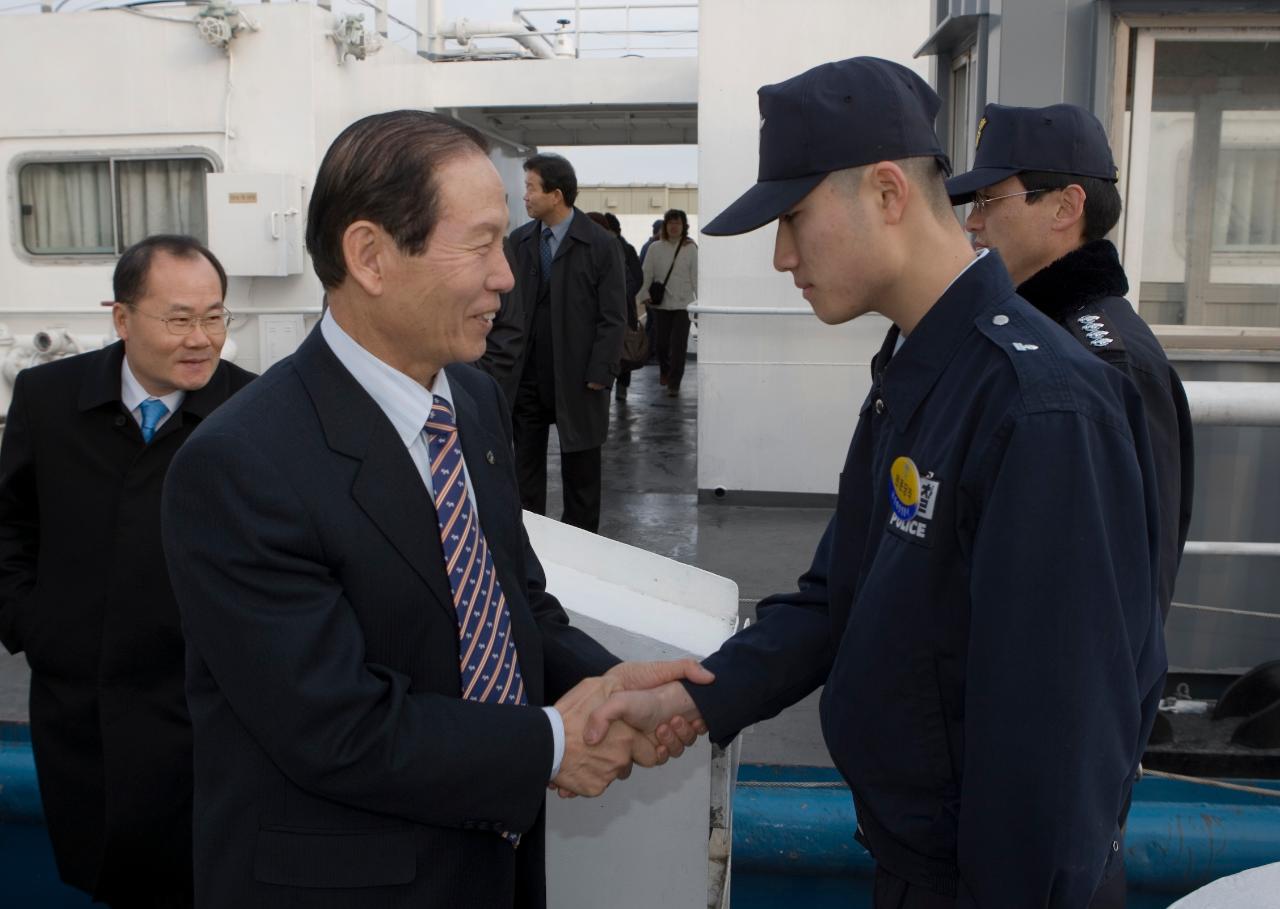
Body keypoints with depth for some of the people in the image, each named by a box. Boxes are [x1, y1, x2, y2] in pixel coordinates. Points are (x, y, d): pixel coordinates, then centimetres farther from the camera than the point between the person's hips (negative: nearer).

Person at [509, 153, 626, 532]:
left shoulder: (601, 244, -6)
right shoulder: (519, 240, 6)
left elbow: (613, 319, -7)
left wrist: (598, 377, -12)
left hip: (577, 380, -3)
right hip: (526, 377, 4)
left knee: (580, 473, 9)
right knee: (524, 470, 10)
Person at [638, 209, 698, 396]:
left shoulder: (691, 249, 1)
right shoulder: (656, 248, 4)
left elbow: (696, 276, 1)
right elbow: (646, 273, 3)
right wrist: (644, 294, -8)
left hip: (683, 303, -2)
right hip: (661, 303, 2)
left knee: (679, 345, -5)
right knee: (662, 342, 9)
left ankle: (673, 383, 2)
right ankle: (664, 371, 38)